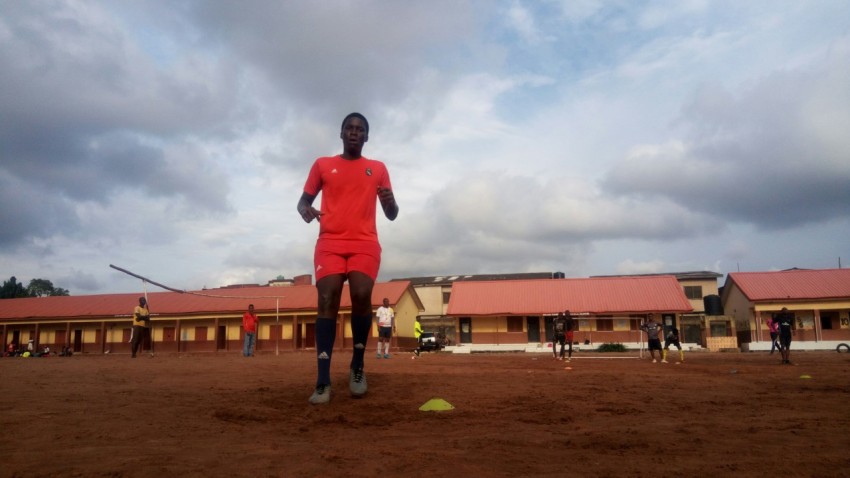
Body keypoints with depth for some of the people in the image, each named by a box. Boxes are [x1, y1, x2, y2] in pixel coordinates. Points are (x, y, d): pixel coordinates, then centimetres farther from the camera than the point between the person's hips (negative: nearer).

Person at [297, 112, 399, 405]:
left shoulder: (378, 169, 15)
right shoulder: (322, 165, 15)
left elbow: (391, 215, 14)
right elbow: (304, 199, 15)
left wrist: (390, 202, -10)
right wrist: (304, 209, -9)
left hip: (365, 243, 0)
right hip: (330, 242, 0)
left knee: (361, 295, -23)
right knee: (327, 299, -16)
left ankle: (357, 365, -1)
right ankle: (323, 381, -17)